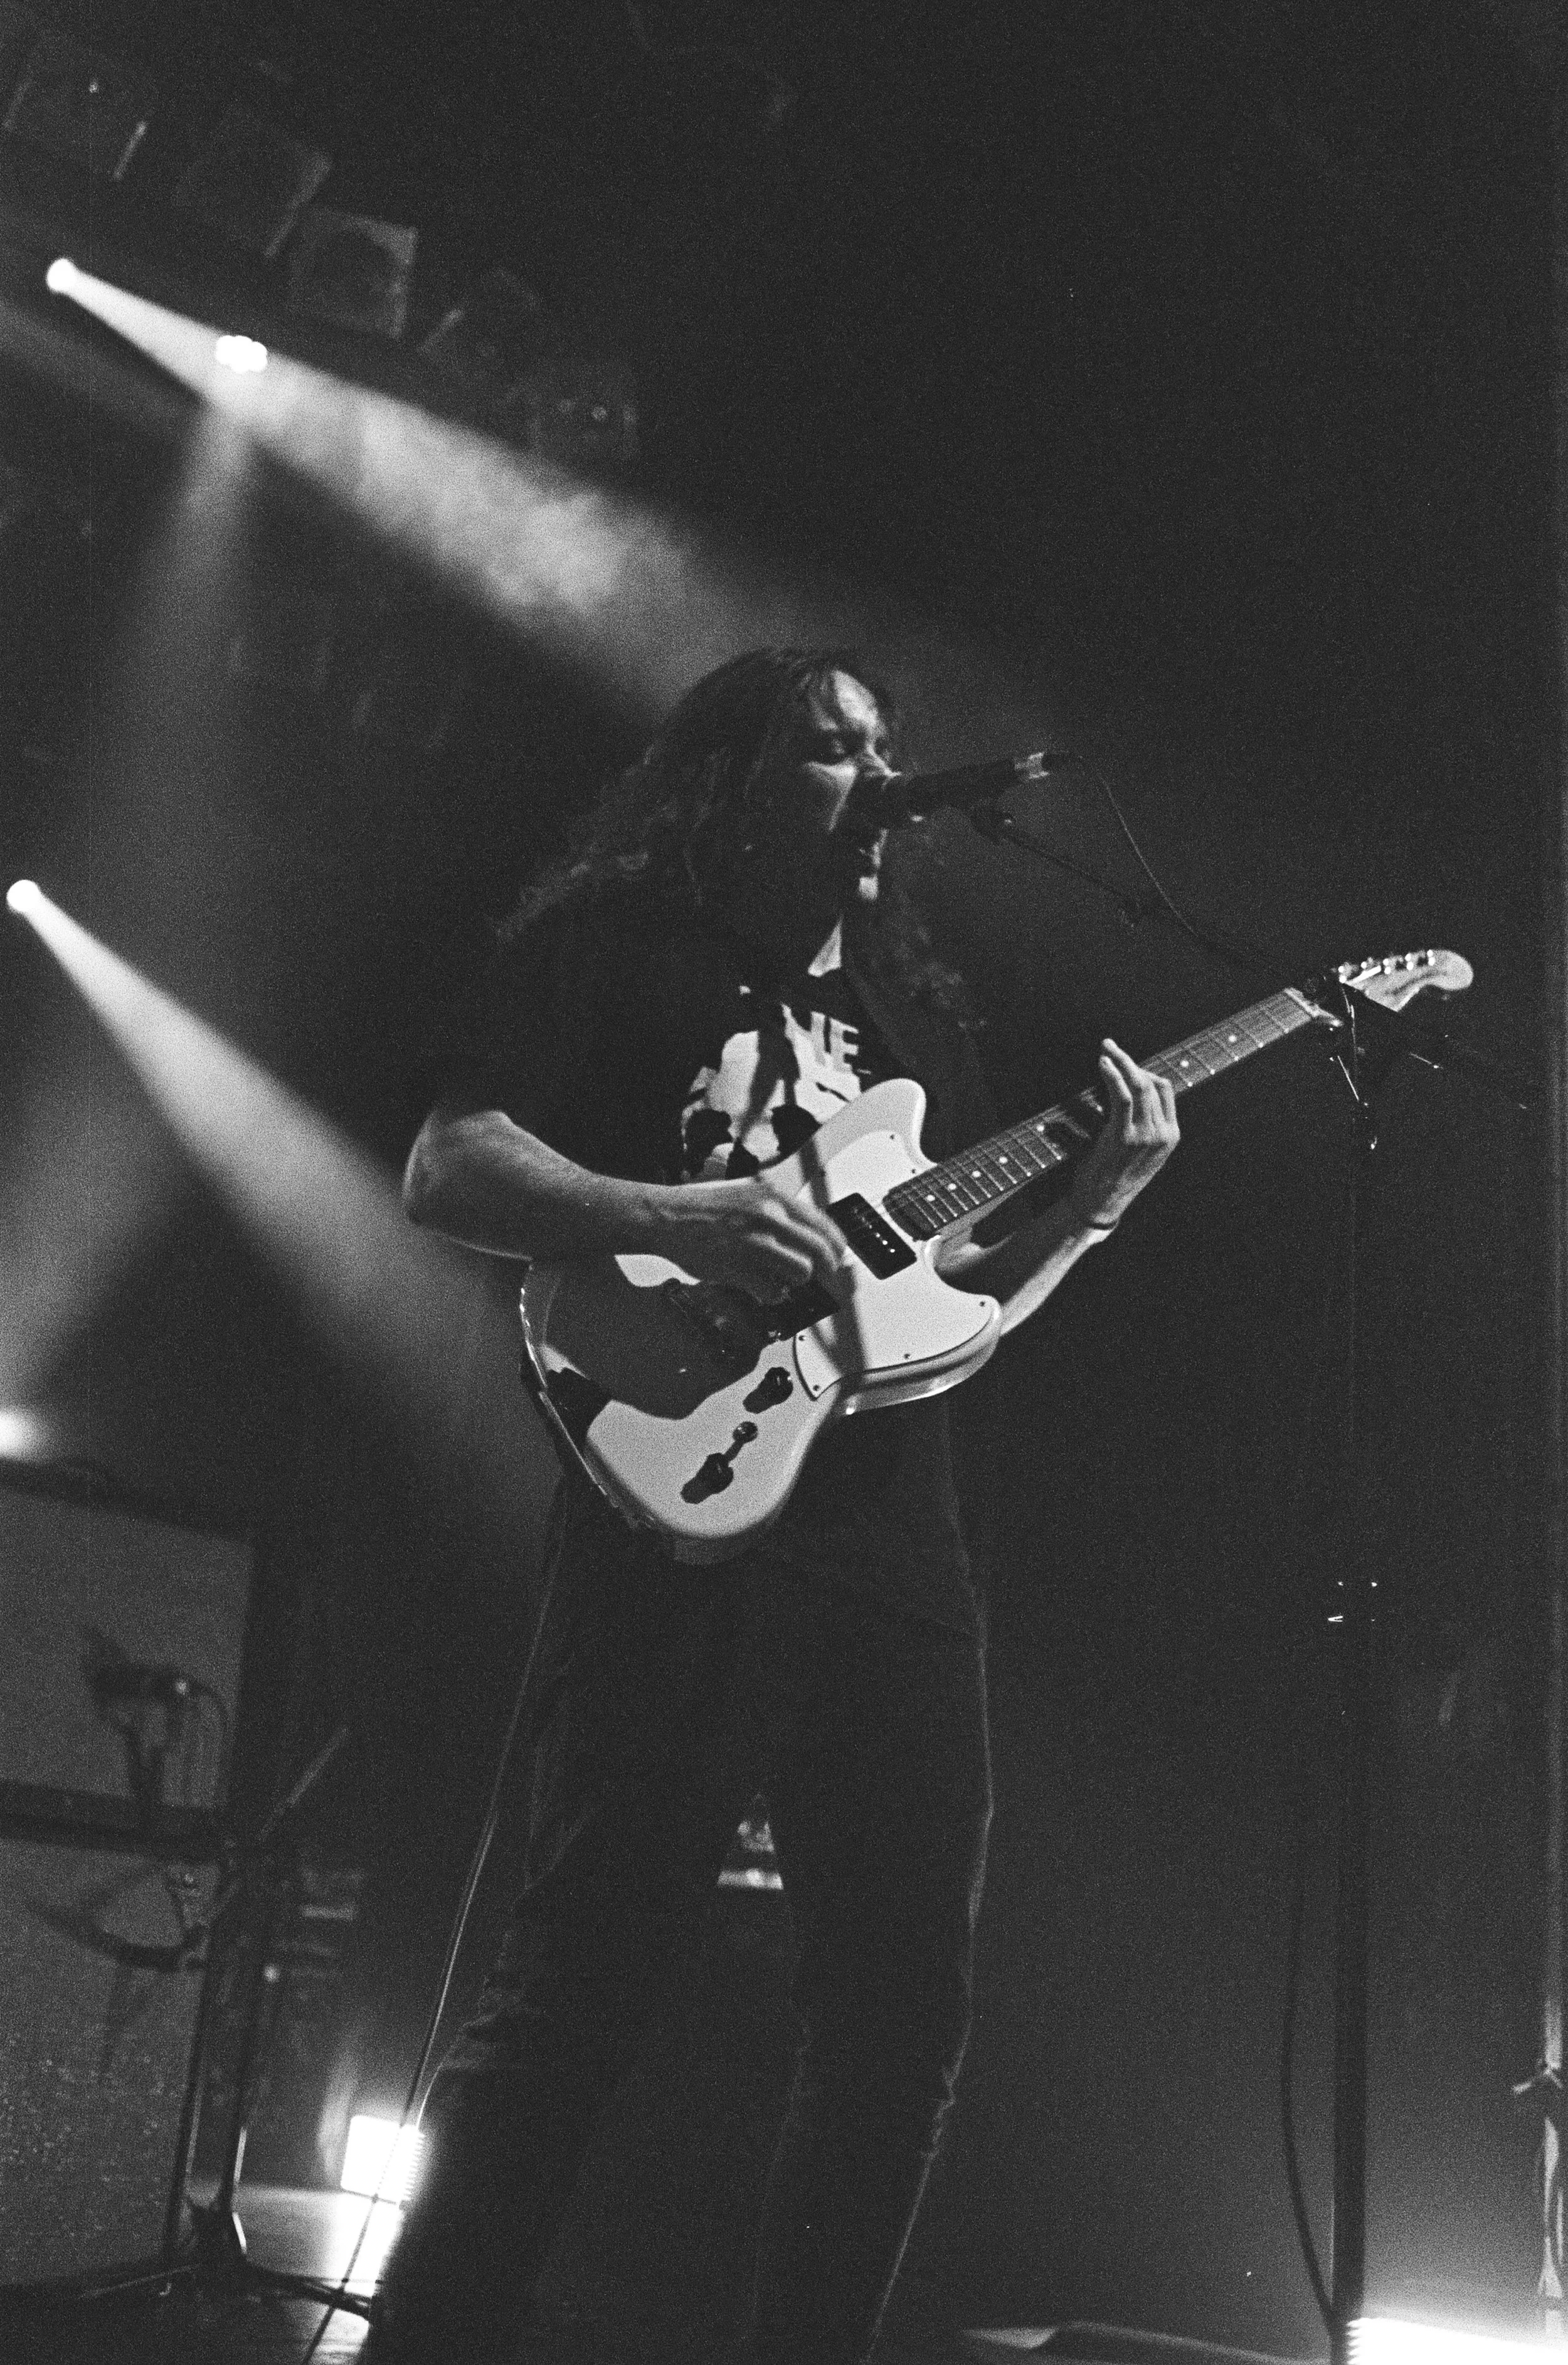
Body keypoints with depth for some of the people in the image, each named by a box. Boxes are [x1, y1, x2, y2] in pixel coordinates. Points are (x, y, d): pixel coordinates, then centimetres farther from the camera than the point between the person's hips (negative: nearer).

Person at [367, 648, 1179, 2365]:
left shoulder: (904, 997, 23)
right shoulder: (617, 932, 6)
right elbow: (444, 1165, -4)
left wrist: (1093, 1204, 6)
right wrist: (675, 1218, -18)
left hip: (892, 1528, 7)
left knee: (906, 2000, 7)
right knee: (586, 1976, -9)